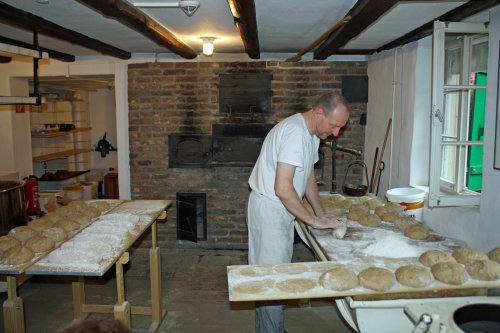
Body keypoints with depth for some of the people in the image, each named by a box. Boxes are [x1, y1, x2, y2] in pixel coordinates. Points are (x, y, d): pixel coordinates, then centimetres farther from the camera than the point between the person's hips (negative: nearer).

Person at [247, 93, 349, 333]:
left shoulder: (312, 133, 9)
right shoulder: (295, 133, -24)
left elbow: (308, 177, 19)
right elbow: (282, 188, -29)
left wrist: (321, 213, 11)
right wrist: (313, 220, -20)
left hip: (282, 210, 10)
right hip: (268, 208, -10)